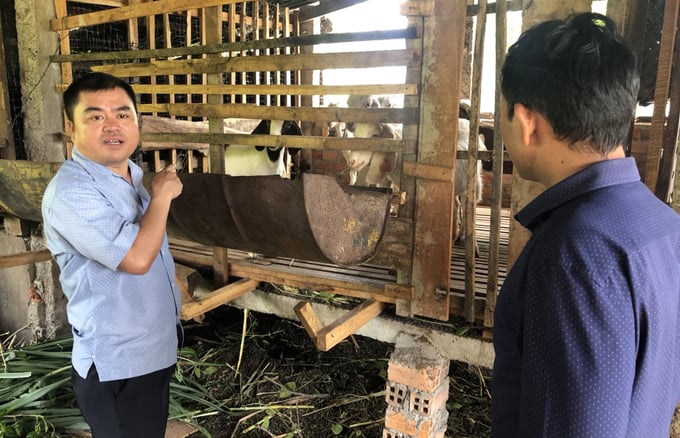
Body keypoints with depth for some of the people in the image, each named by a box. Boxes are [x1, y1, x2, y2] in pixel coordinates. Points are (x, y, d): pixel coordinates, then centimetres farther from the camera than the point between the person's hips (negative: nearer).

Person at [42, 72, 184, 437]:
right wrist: (161, 196, -20)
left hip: (155, 349, 9)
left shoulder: (130, 173, 6)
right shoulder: (70, 192, -24)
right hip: (115, 366, -9)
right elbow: (136, 257, -33)